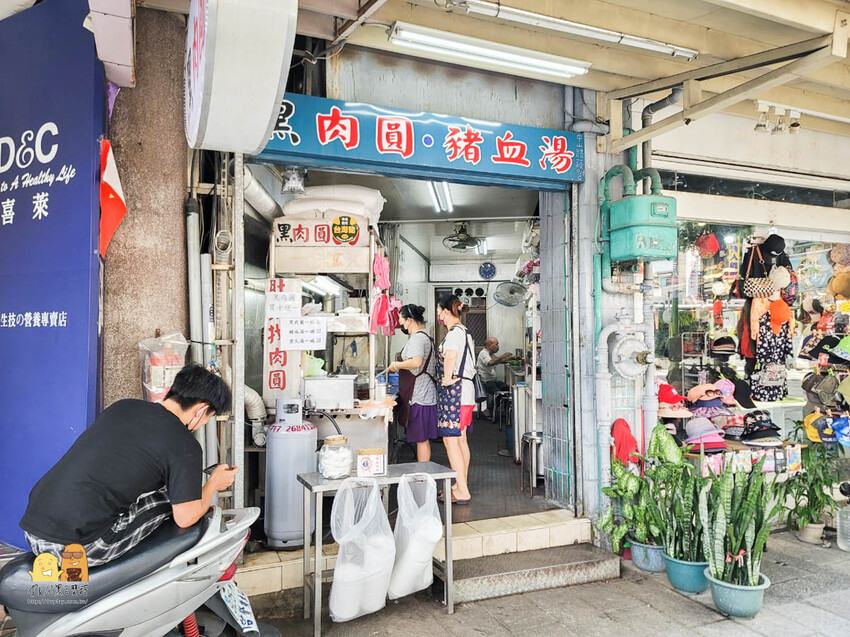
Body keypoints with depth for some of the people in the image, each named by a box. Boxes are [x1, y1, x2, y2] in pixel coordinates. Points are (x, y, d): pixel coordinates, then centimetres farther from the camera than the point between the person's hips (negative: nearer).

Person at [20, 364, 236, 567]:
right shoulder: (185, 445, -9)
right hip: (79, 546, -7)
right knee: (173, 495, 7)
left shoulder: (122, 406, 11)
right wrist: (214, 483, 16)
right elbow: (185, 518, -3)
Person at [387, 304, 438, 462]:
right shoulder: (426, 337, 18)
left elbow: (417, 362, -31)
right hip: (426, 396, 10)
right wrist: (400, 368, 25)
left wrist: (397, 365, -16)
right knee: (423, 439, 14)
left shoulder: (417, 338, -14)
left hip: (419, 398, -10)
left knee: (421, 439, -4)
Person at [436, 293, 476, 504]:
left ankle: (462, 491, -6)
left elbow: (450, 356, -33)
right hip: (465, 388, 10)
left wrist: (447, 379, -21)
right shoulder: (464, 331, 18)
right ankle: (462, 484, 25)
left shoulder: (454, 332, -14)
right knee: (460, 439, 16)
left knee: (451, 439, -8)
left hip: (454, 390, -10)